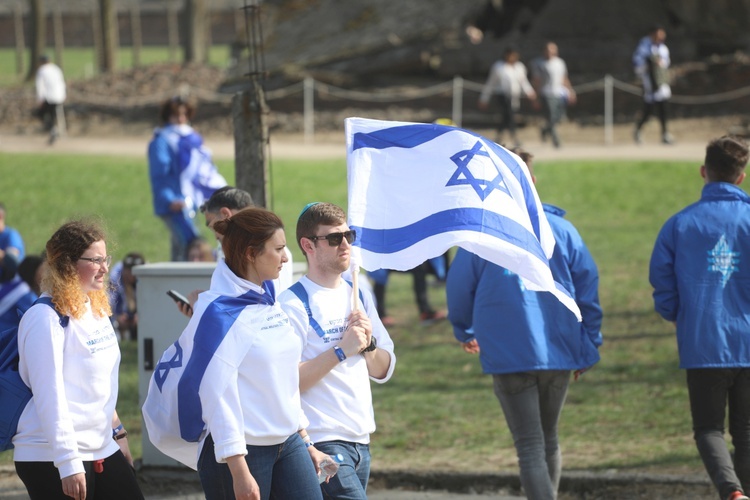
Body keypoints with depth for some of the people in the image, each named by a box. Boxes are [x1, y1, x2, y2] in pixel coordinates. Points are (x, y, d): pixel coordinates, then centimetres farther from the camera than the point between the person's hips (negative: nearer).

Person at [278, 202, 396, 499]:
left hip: (359, 439, 8)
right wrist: (341, 350, -19)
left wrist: (368, 344, -3)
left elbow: (383, 371, 17)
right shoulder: (294, 305, -10)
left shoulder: (358, 297, 14)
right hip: (322, 441, -8)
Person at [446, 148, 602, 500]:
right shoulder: (561, 230, 2)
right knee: (549, 439, 21)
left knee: (530, 447, -5)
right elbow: (588, 290, 3)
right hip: (558, 352, 3)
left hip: (509, 355, -3)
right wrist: (589, 349, 11)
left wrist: (464, 331, 27)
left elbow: (459, 287, 7)